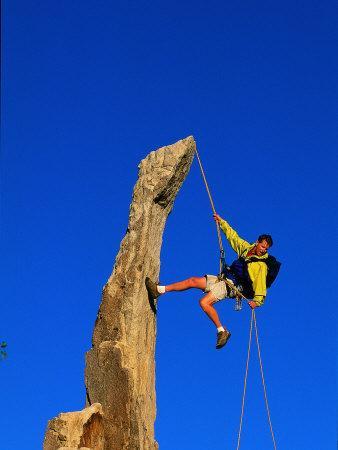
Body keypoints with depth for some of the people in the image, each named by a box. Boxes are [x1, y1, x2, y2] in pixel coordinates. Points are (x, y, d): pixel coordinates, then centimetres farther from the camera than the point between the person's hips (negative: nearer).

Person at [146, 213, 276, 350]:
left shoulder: (261, 265, -12)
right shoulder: (247, 248, 10)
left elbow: (261, 284, -20)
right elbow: (232, 235, 22)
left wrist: (257, 300, -35)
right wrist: (221, 221, 24)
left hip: (232, 285, -8)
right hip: (223, 279, 8)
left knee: (205, 302, -26)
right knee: (193, 281, 2)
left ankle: (222, 331, -16)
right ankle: (159, 290, 6)